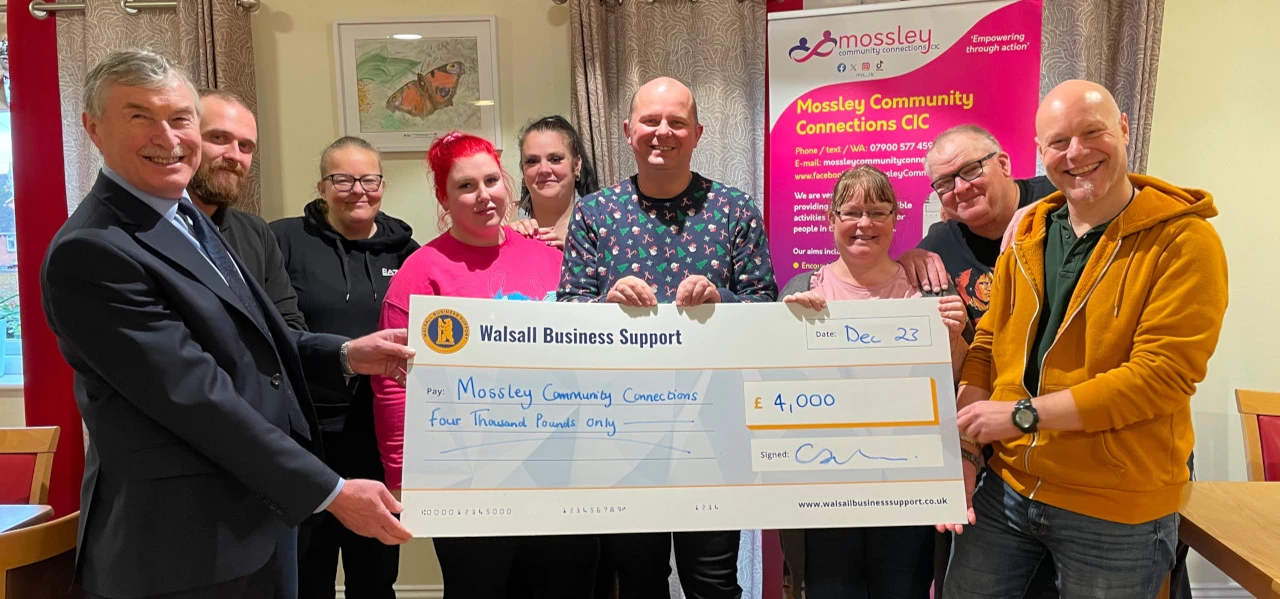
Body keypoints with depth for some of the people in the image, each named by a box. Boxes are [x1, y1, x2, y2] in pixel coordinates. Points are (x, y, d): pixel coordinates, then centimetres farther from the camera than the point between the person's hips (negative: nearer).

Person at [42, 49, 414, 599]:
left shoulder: (185, 216, 9)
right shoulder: (89, 251, -20)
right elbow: (196, 396, -24)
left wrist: (344, 355, 0)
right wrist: (331, 491, -21)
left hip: (261, 511, 9)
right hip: (187, 545, -8)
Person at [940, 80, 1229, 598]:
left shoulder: (1183, 240, -11)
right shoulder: (1027, 236, 5)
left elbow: (1162, 376, -19)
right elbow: (987, 346, 5)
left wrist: (1023, 415, -20)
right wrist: (962, 449, -5)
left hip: (1116, 515, -4)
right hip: (1006, 488, 4)